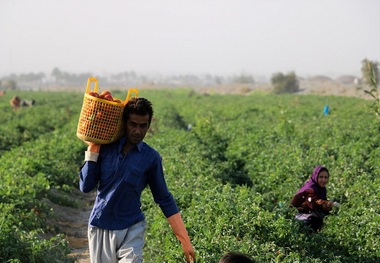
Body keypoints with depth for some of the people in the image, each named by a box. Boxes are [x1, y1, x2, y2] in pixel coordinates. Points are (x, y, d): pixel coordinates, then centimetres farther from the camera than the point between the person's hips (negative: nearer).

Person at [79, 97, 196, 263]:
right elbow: (85, 187, -5)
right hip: (100, 228, 2)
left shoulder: (151, 158, -5)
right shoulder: (106, 147, -2)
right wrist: (93, 149, -9)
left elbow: (164, 199, 2)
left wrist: (185, 241, -1)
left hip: (131, 230, -2)